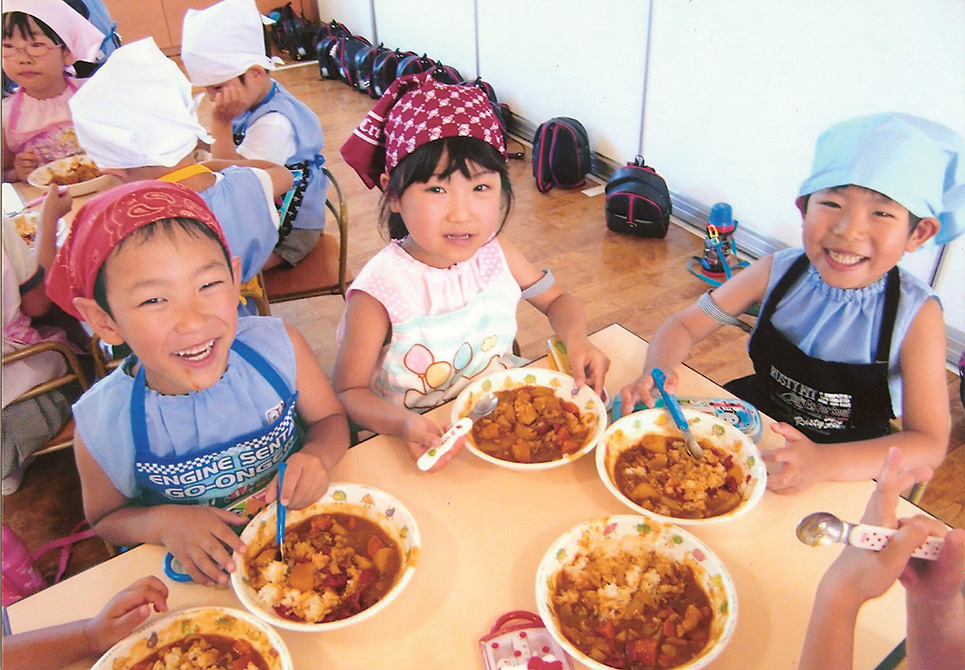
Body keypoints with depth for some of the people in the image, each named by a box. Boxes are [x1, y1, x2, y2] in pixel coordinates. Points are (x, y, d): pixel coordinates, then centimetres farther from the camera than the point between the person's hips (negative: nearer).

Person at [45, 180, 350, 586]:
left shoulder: (281, 348, -18)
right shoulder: (102, 426, -18)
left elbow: (330, 420, 0)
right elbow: (105, 519, 2)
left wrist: (317, 456, -22)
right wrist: (162, 522, -19)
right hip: (200, 575, 0)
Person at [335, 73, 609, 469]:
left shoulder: (495, 253, -7)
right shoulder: (379, 291, -22)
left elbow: (556, 299, 11)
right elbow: (348, 392, -14)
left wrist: (577, 340, -10)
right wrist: (402, 422, -33)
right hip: (423, 445, -7)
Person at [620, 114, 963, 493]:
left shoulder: (916, 315, -21)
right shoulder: (776, 272, -15)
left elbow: (929, 443, -21)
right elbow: (684, 326, -8)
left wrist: (822, 462, -38)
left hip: (850, 466, -2)